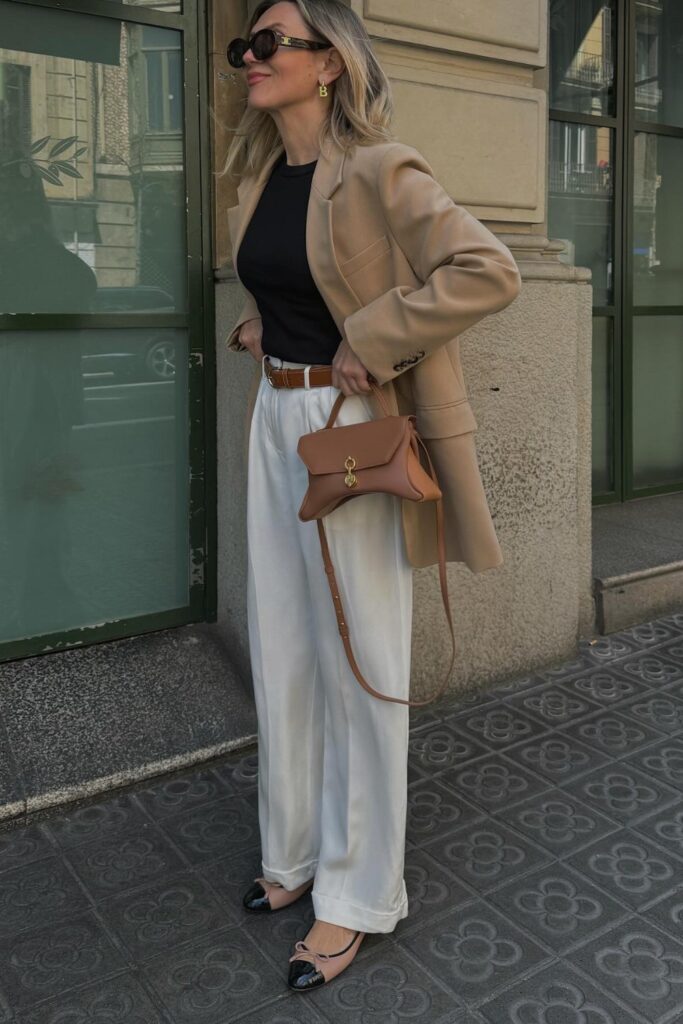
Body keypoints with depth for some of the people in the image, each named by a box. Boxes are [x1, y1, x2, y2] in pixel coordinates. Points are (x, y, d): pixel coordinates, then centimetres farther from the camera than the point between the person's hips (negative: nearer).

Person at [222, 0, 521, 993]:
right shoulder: (258, 179, 12)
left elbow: (489, 270, -21)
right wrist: (255, 325, 10)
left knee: (360, 660, 3)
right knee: (283, 649, 14)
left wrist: (371, 341, -20)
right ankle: (296, 850, 34)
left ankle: (358, 892, 21)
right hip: (275, 420, 8)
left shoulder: (377, 172, -11)